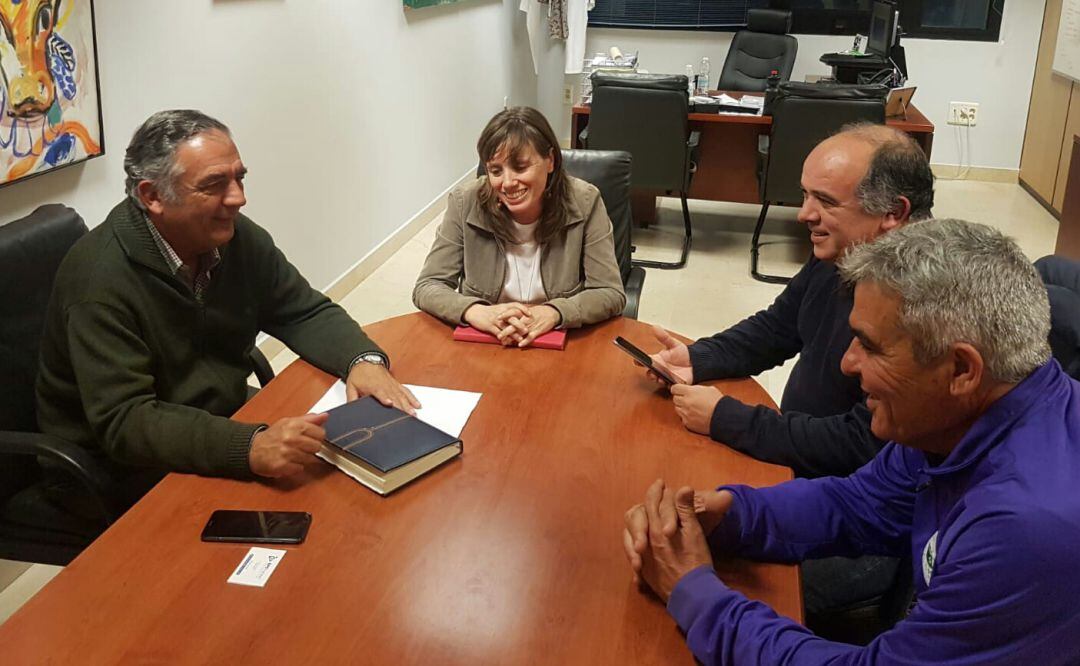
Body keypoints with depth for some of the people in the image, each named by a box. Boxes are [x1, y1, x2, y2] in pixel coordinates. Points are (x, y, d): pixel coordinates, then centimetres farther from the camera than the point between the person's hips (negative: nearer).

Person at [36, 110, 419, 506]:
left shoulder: (238, 237, -5)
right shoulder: (101, 280, -25)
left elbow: (306, 313, 5)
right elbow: (122, 422, -30)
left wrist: (363, 359, -17)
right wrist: (249, 448, -44)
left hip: (229, 420, 7)